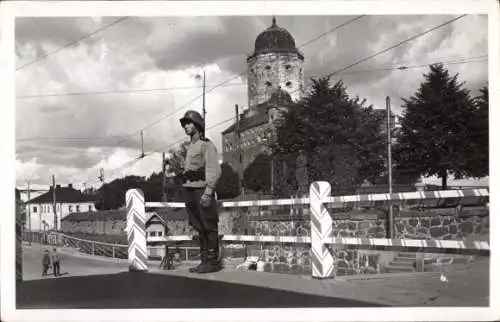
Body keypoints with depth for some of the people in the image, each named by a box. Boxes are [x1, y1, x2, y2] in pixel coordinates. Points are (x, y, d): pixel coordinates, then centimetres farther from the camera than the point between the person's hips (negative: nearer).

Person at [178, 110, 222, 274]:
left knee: (209, 228, -5)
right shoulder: (189, 148, 21)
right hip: (189, 192, 8)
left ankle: (213, 262, -2)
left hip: (202, 191, -8)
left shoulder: (207, 145, -5)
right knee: (199, 228, 9)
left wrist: (208, 193, -22)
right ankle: (205, 260, 12)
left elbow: (214, 171, -14)